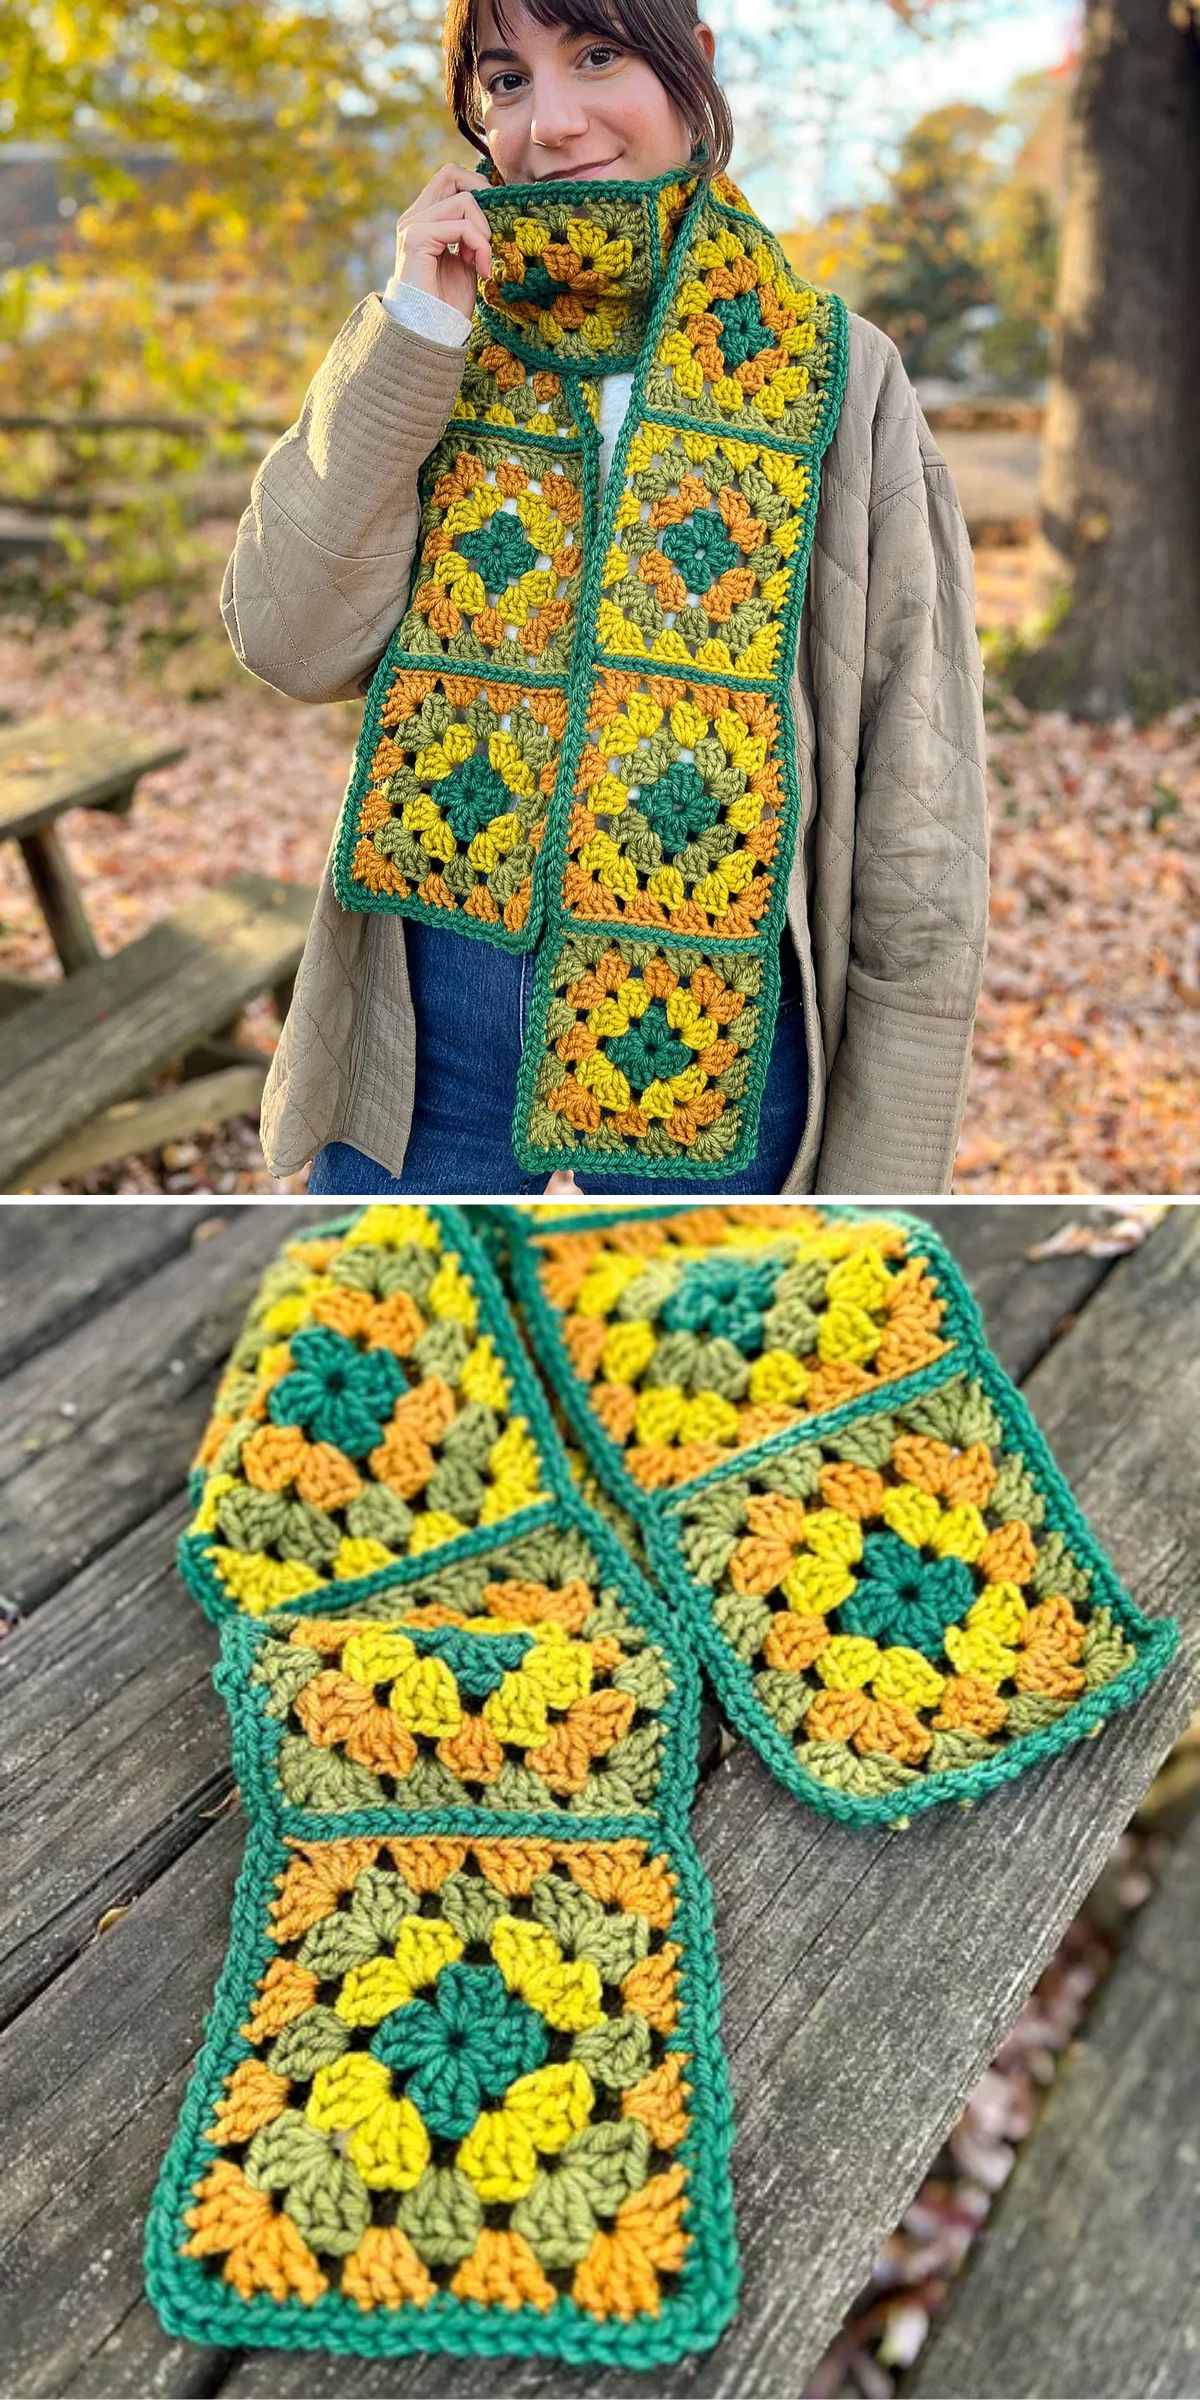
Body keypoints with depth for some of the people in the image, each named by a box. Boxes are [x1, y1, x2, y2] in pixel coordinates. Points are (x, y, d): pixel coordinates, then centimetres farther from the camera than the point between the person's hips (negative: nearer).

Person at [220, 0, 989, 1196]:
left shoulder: (834, 378, -3)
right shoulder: (429, 345, 5)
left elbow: (919, 829, -6)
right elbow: (292, 643, -7)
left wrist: (882, 1172, -8)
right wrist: (412, 336, -11)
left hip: (708, 1044, -2)